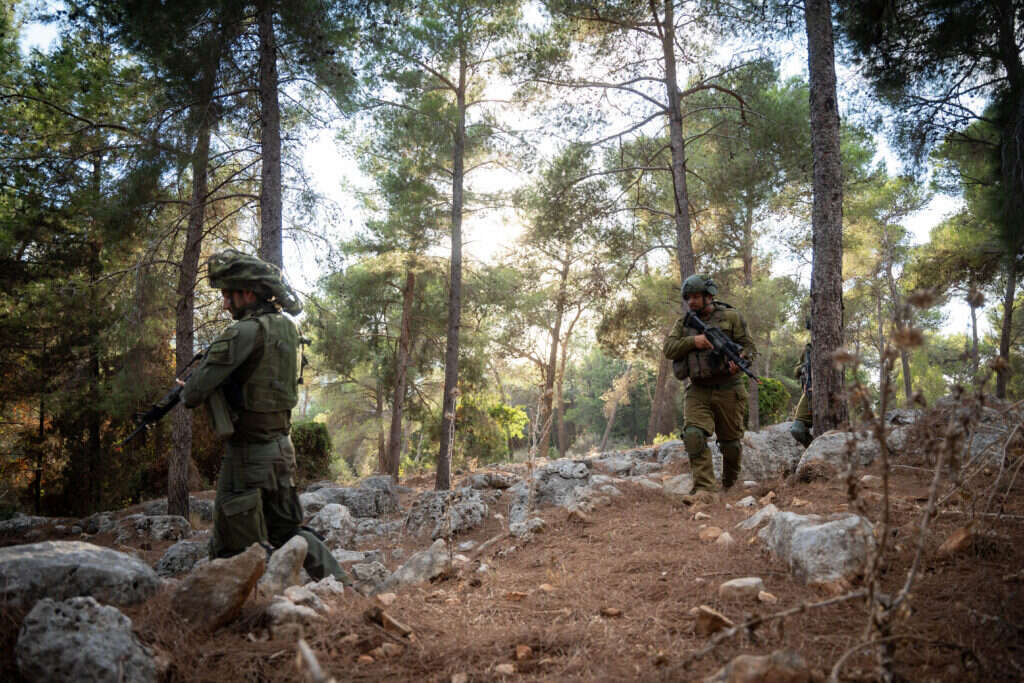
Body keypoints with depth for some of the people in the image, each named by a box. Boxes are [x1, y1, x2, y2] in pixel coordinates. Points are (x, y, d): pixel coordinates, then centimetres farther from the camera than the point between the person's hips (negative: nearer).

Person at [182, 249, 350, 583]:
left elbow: (196, 390, -17)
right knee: (287, 531, 20)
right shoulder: (287, 326, 6)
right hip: (282, 448, 8)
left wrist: (186, 394, 5)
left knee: (231, 549, 3)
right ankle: (340, 584, 18)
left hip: (248, 453, -8)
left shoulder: (246, 332, -19)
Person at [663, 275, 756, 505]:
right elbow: (668, 348, 1)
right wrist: (693, 341, -15)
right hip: (698, 392, 2)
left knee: (731, 443, 9)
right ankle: (706, 490, -21)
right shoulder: (684, 323, 12)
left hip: (728, 390, -2)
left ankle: (731, 485, 34)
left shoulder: (730, 317, 2)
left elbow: (749, 346, -1)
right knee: (693, 435, -20)